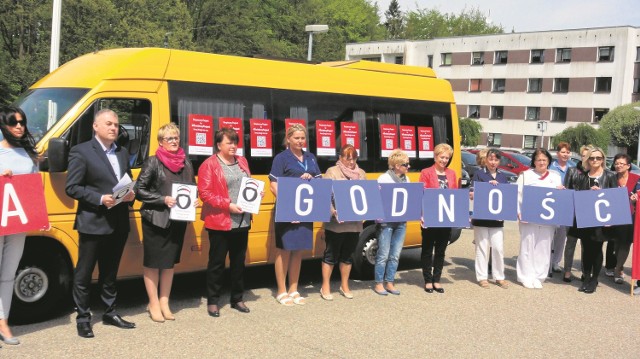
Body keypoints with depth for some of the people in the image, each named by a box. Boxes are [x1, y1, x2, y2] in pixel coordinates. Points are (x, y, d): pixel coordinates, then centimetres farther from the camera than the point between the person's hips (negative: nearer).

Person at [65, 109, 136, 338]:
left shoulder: (122, 153, 13)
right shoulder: (81, 151, -8)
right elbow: (72, 188, -12)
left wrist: (130, 194, -3)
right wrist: (100, 199, -21)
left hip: (118, 223, 6)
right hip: (93, 223, -6)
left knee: (110, 273, 17)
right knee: (84, 274, 4)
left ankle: (110, 313, 27)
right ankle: (83, 318, 14)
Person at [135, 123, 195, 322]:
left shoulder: (186, 162, 8)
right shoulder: (153, 162, -8)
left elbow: (193, 187, 20)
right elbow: (139, 191, -11)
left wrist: (194, 200, 0)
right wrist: (163, 199, -19)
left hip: (177, 220, 5)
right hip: (155, 220, -5)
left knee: (170, 263, 13)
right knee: (152, 263, 4)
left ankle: (164, 303, 24)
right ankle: (154, 305, 15)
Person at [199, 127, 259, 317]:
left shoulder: (242, 162, 13)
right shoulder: (209, 165, -7)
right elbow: (205, 193, -13)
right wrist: (228, 205, -19)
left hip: (242, 222, 6)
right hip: (219, 222, -6)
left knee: (239, 261, 14)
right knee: (217, 263, 3)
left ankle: (237, 299, 26)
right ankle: (213, 301, 15)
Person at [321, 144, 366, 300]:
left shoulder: (361, 174, 12)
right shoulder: (332, 172, -4)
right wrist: (333, 211, -26)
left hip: (354, 223, 5)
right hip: (336, 223, -5)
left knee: (348, 254, 14)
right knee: (331, 254, 5)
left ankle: (344, 286, 27)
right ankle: (325, 287, 15)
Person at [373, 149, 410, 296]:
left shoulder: (406, 179, 12)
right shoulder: (384, 179, -7)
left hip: (401, 222, 6)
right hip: (386, 222, -6)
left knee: (395, 255, 10)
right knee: (383, 255, 1)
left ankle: (389, 282, 21)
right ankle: (379, 283, 13)